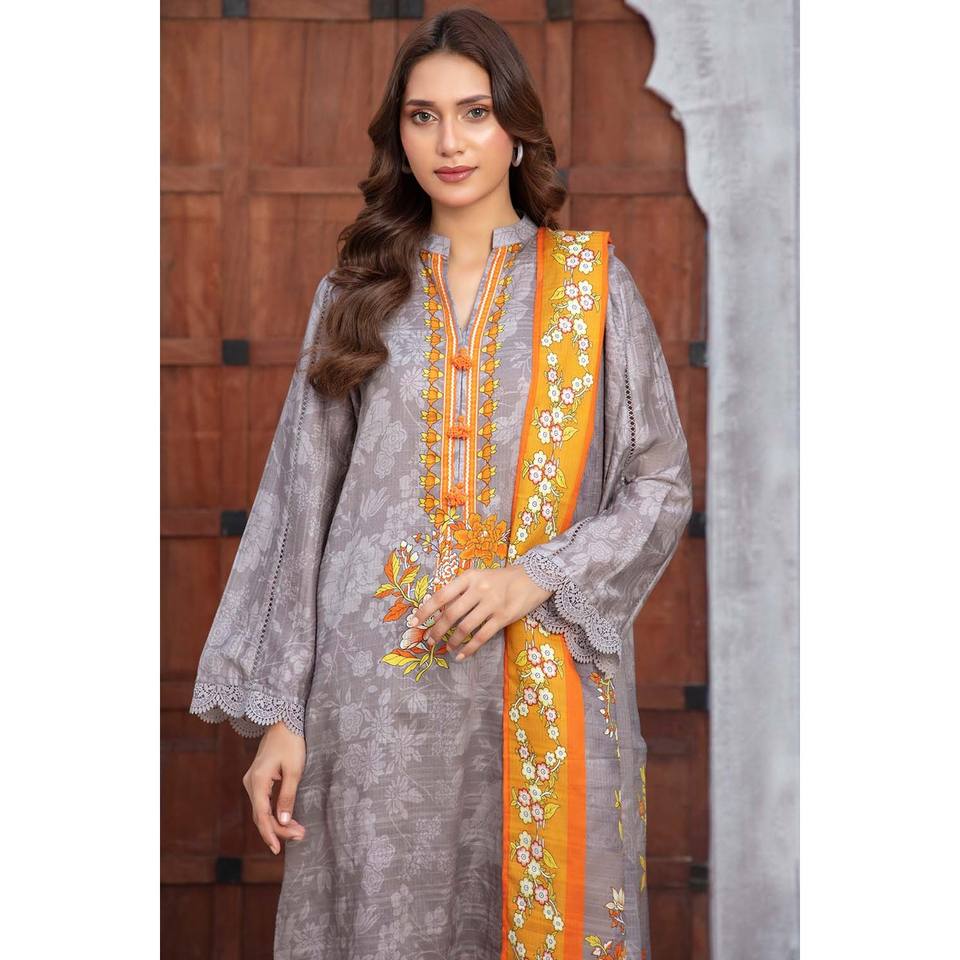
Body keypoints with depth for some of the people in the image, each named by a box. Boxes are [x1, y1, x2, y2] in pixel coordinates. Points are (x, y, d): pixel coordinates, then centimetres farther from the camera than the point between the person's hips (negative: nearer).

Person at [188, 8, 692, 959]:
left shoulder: (593, 285, 4)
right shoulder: (356, 294, 8)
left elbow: (661, 484, 4)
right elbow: (301, 504, 7)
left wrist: (539, 577, -13)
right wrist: (278, 711, 1)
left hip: (544, 686, -1)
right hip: (377, 685, 1)